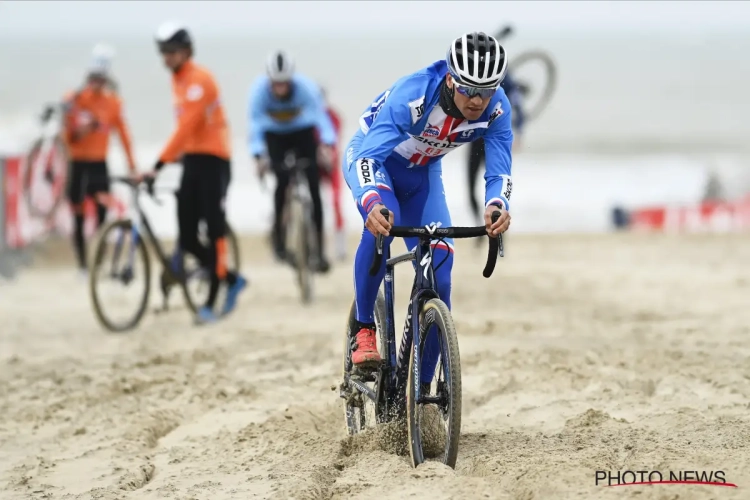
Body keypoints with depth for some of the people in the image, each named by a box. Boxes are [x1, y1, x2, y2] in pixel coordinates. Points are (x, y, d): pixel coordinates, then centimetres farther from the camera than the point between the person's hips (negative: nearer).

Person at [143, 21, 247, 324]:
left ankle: (211, 303, -6)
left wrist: (160, 164, -31)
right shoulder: (177, 80, 12)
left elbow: (186, 126, -26)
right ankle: (232, 280, 20)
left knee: (215, 232, -7)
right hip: (191, 160, 8)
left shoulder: (199, 79, -16)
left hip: (213, 160, -8)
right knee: (187, 239, 2)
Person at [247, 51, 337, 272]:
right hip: (274, 135, 0)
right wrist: (259, 156, -48)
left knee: (313, 185, -11)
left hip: (303, 133, 0)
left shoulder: (306, 87, -33)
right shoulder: (259, 90, -31)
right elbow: (255, 124, -34)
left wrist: (327, 144, -59)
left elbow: (320, 115, -42)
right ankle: (278, 232, -1)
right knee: (283, 178, -23)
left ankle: (319, 248, -4)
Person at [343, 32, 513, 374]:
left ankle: (421, 387, 2)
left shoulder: (496, 110, -26)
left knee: (439, 273, -9)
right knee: (382, 223, -36)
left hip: (421, 173, 4)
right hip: (371, 156, -4)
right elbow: (368, 156, -45)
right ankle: (363, 329, -18)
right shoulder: (411, 95, -38)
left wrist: (496, 205, -52)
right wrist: (373, 203, -65)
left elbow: (499, 170, -28)